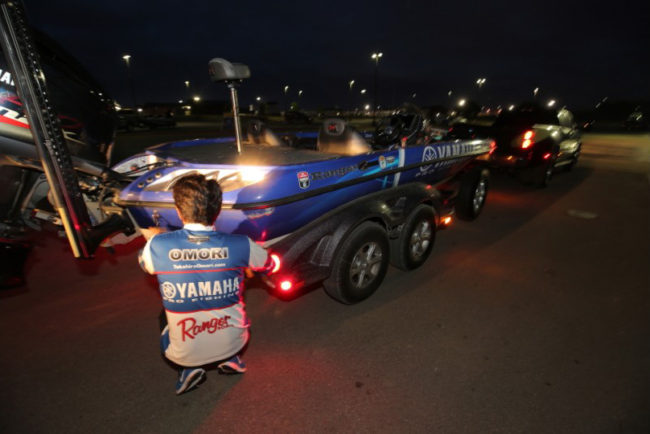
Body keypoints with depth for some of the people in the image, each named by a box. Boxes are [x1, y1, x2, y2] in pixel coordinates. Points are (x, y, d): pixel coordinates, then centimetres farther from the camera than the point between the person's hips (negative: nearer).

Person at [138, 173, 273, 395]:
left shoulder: (157, 246, -19)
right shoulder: (240, 245, -19)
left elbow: (145, 263, 7)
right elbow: (269, 265, 2)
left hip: (184, 354, 0)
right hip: (232, 343, 1)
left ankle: (188, 369, 13)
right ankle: (230, 359, 18)